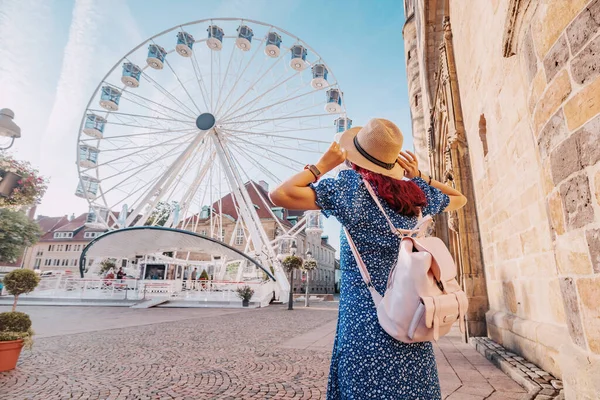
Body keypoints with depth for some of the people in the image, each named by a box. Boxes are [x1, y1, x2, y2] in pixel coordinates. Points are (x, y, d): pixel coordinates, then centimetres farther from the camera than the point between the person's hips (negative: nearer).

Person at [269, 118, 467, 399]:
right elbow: (459, 199, 23)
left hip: (366, 314, -5)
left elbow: (279, 195, -17)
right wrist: (418, 176, 14)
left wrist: (323, 165, -6)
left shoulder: (349, 186, -12)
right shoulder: (416, 192, 3)